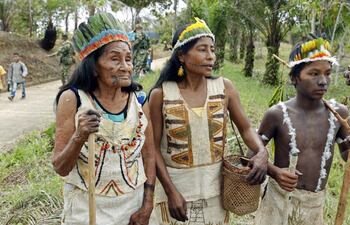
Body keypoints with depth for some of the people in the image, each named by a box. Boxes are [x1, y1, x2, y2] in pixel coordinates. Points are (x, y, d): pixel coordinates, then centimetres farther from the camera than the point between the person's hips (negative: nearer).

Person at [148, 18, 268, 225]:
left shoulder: (225, 87, -5)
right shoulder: (161, 94, -11)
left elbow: (246, 128, 0)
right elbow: (154, 147, -8)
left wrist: (262, 152, -20)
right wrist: (170, 191, -14)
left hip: (215, 186, 3)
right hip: (176, 185, -2)